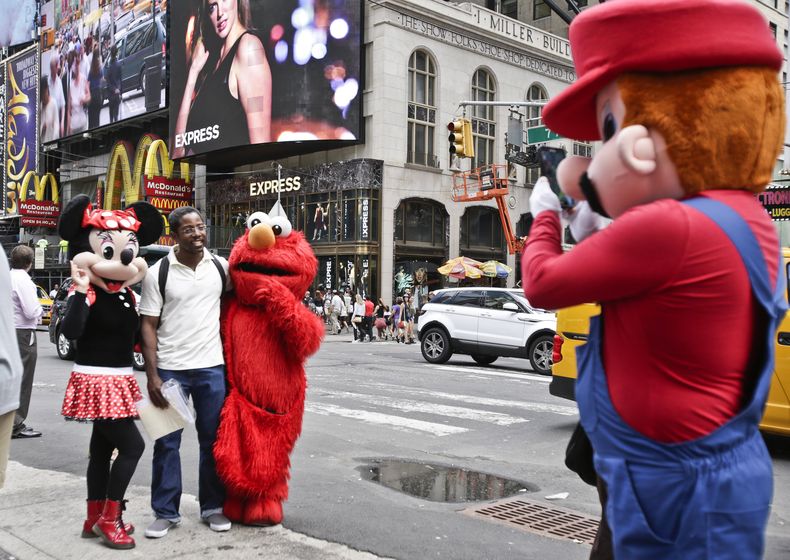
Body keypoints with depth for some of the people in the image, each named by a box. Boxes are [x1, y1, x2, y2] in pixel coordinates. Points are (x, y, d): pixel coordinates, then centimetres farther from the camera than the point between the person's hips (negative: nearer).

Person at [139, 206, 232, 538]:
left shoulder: (220, 266, 3)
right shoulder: (158, 273, -3)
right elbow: (149, 326, -2)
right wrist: (152, 375, -10)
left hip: (212, 367, 2)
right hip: (170, 369, -2)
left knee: (213, 440, 9)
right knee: (167, 442, 6)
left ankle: (213, 507, 22)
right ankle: (166, 512, 19)